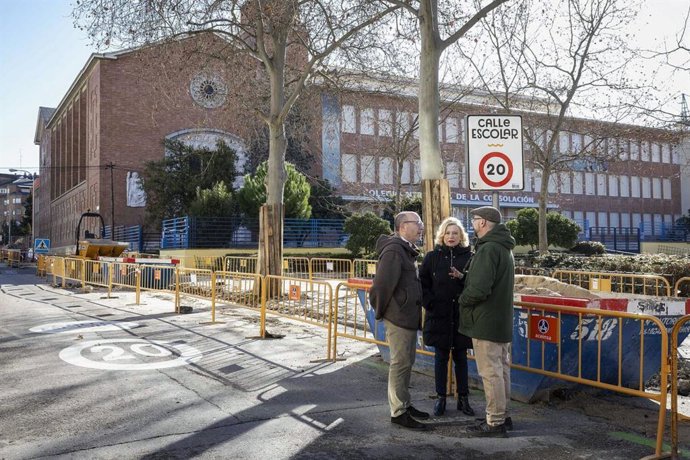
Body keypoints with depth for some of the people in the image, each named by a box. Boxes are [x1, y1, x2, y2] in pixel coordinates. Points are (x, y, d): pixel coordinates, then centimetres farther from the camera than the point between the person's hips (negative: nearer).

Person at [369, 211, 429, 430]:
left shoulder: (406, 250, 16)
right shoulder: (393, 251, -18)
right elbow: (382, 284, -23)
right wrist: (380, 311, -11)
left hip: (409, 316, 10)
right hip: (398, 317, -10)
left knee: (407, 362, 17)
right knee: (400, 363, -2)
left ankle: (405, 404, 29)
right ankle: (398, 412, 8)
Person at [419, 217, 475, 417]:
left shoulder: (469, 256, 1)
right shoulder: (432, 256, 2)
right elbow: (422, 283, 3)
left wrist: (462, 277, -19)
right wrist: (430, 303, -8)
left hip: (462, 316, 0)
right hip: (439, 316, 0)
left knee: (460, 357, 10)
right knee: (441, 357, 9)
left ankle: (463, 398, 20)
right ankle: (440, 398, 19)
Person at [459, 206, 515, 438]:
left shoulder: (488, 249, -19)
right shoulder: (504, 248, 14)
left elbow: (479, 289, -28)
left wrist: (462, 299, -8)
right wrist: (464, 277, 10)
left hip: (486, 322, -10)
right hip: (502, 321, 10)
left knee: (490, 373, -3)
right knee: (501, 370, 16)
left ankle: (494, 423, 3)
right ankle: (501, 415, 27)